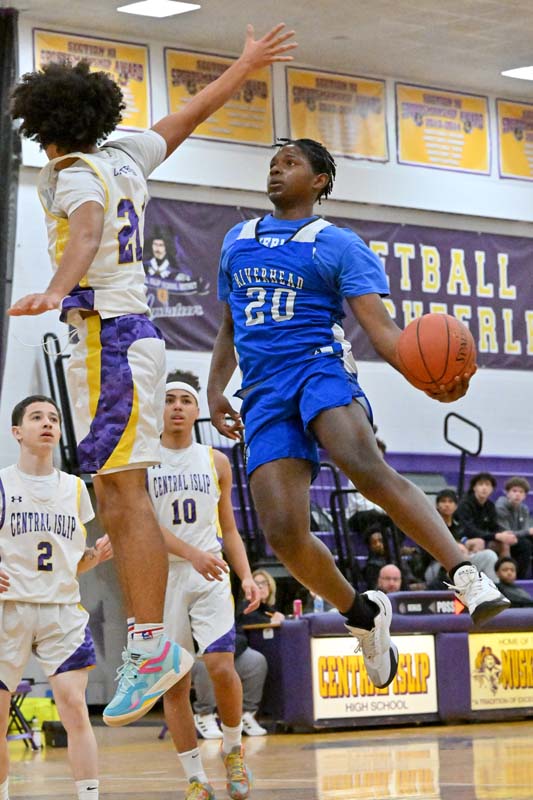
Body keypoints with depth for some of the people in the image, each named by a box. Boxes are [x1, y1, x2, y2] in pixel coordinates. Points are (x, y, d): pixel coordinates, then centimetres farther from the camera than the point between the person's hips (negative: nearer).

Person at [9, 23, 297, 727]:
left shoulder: (76, 175, -10)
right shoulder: (125, 158, 14)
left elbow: (87, 231, -31)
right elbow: (189, 115, 26)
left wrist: (56, 292, -49)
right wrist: (246, 66, 38)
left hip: (108, 340, -9)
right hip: (130, 330, 9)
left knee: (124, 494, -13)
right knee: (116, 499, 9)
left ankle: (154, 647, -17)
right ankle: (146, 647, 9)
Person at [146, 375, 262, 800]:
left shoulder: (216, 461, 11)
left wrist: (247, 576, 3)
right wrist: (191, 553, -26)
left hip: (211, 577, 1)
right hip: (162, 577, -1)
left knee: (221, 666, -17)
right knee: (175, 683, 0)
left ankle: (233, 749, 9)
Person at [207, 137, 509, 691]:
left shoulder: (339, 246, 5)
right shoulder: (237, 241, 22)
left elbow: (379, 326, -6)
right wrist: (215, 390, 15)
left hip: (320, 370, -4)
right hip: (263, 394, 4)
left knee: (366, 468, -36)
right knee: (283, 533, -13)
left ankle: (465, 573, -39)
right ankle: (362, 614, 10)